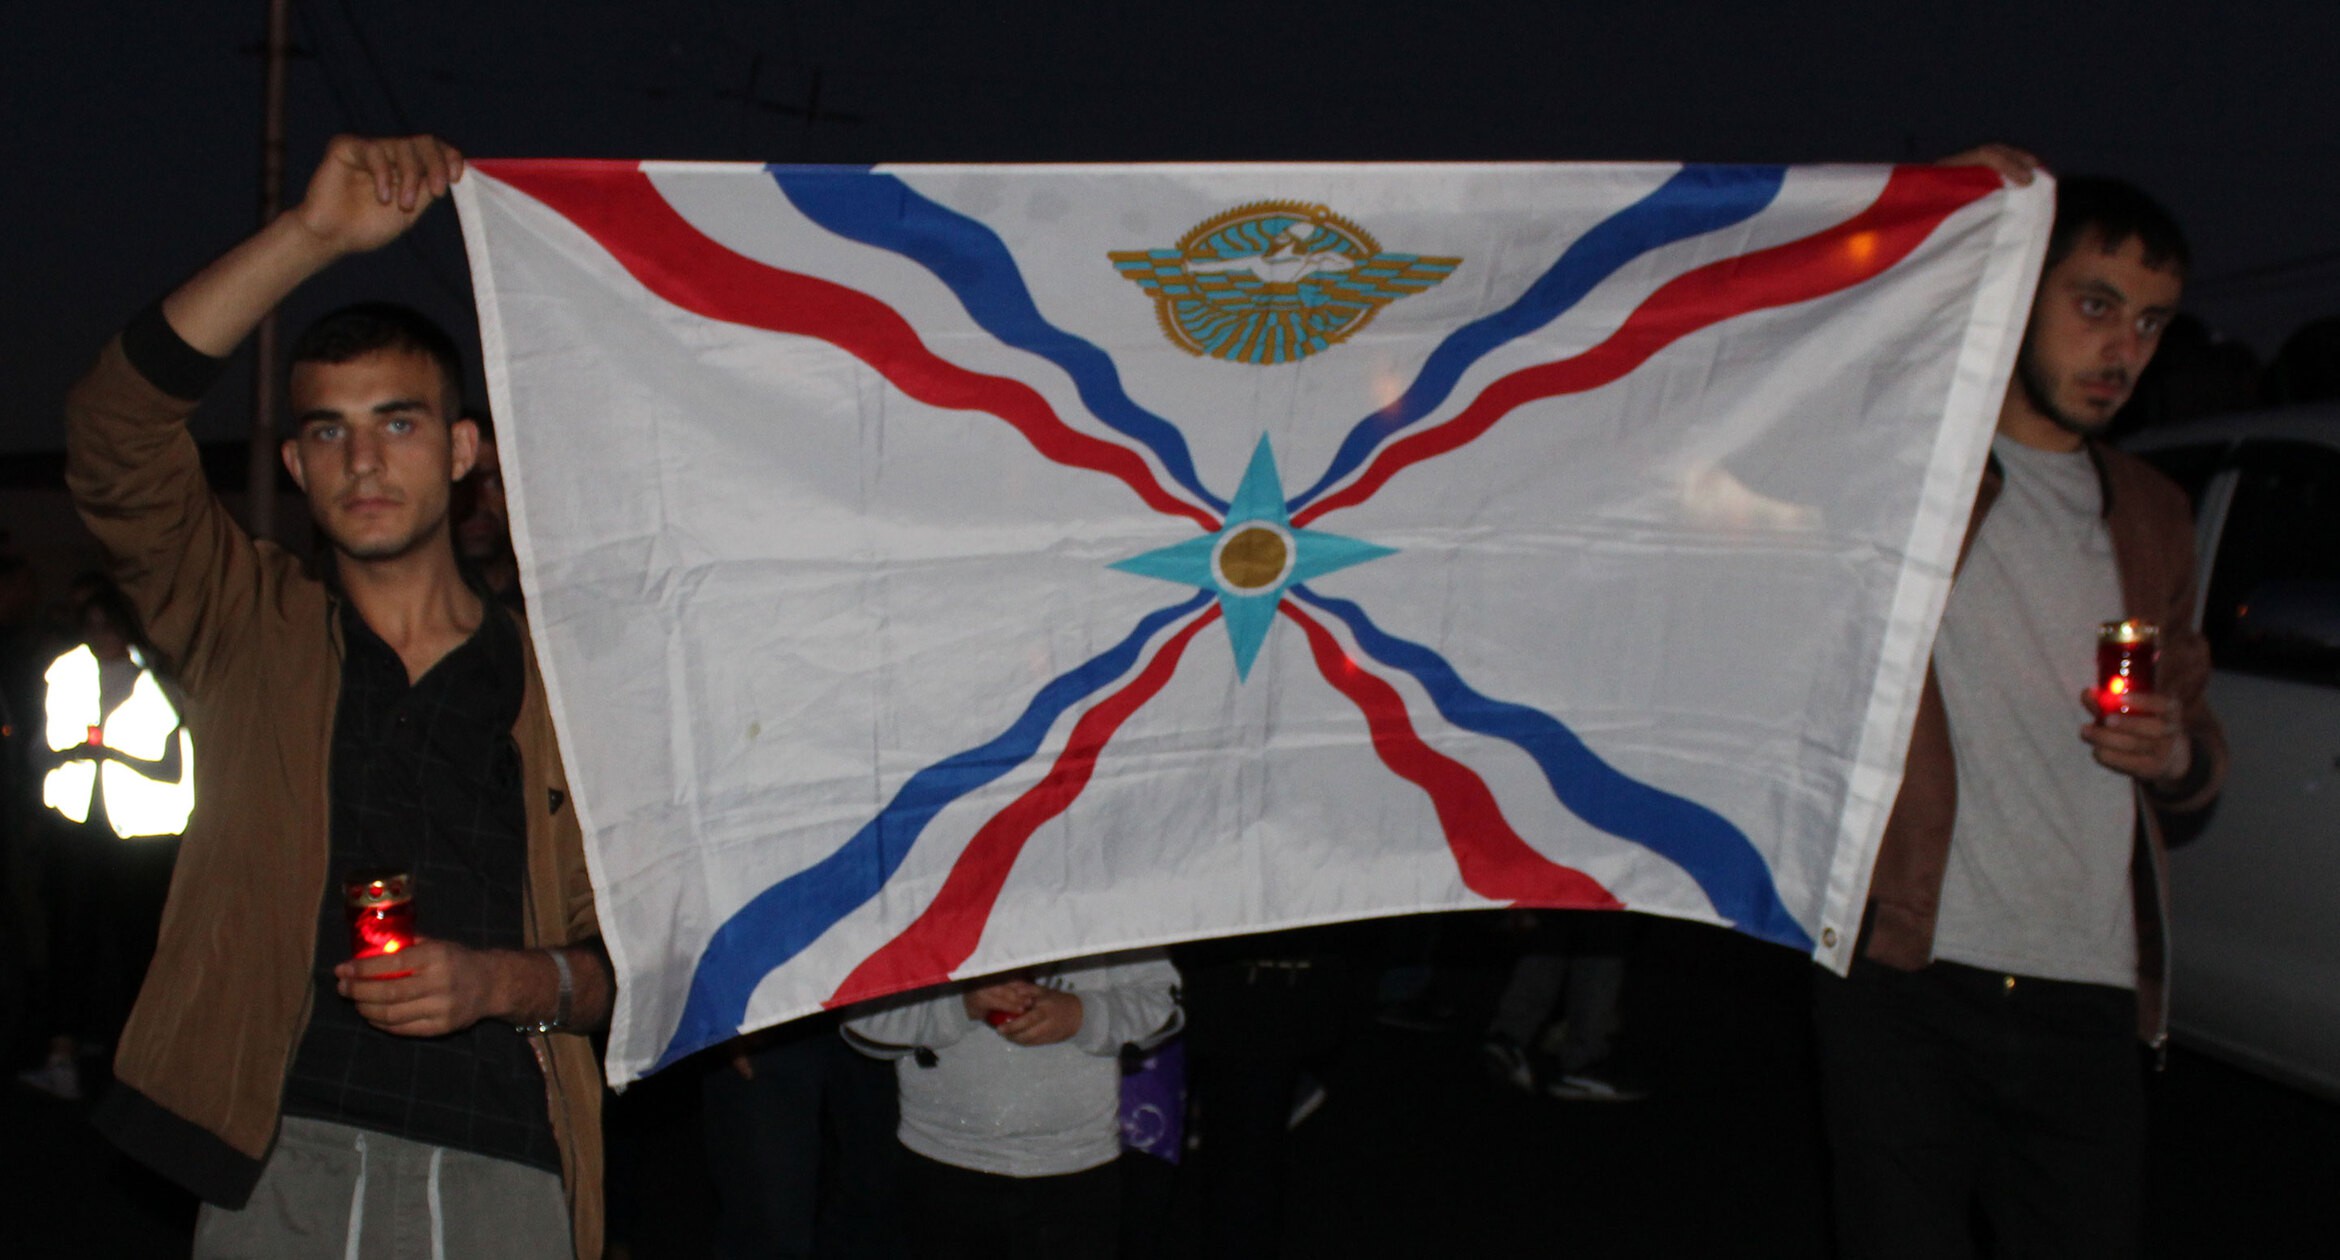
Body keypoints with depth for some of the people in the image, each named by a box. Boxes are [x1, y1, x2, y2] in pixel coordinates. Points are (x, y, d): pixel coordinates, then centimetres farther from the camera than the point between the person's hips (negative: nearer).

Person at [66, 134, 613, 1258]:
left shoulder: (558, 687, 7)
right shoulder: (251, 635, 7)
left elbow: (624, 958, 9)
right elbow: (113, 431, -8)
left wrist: (507, 983, -13)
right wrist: (313, 233, -14)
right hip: (277, 1162, 0)